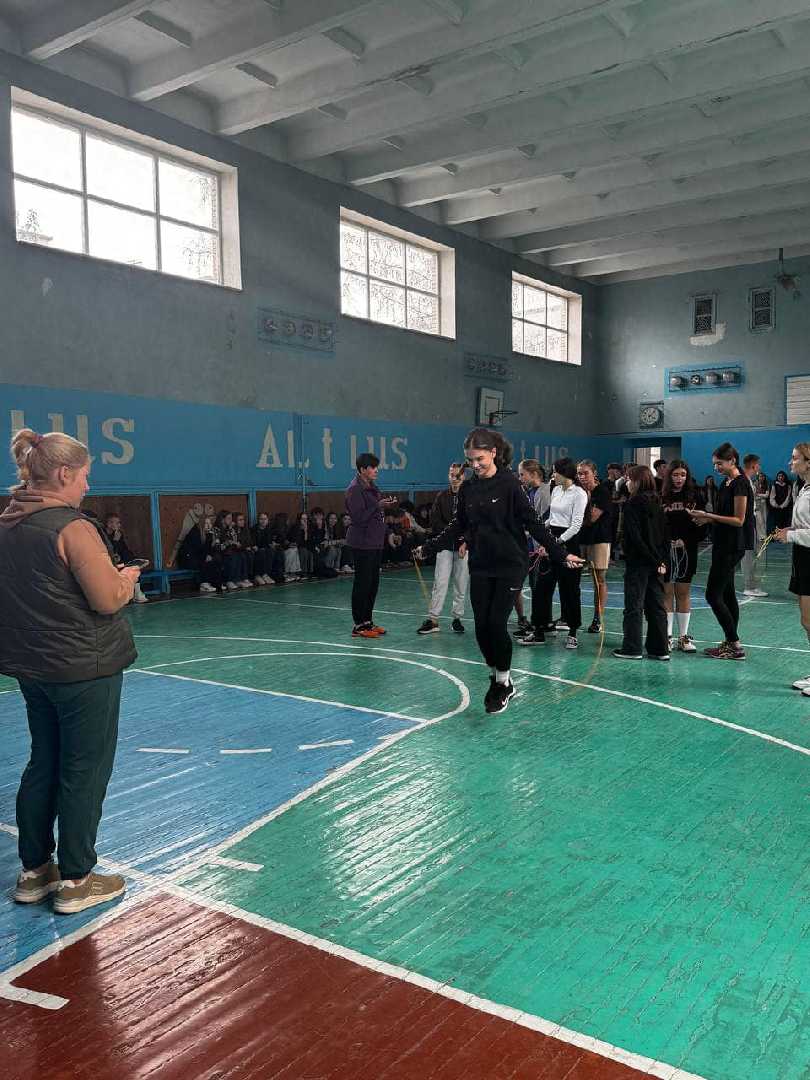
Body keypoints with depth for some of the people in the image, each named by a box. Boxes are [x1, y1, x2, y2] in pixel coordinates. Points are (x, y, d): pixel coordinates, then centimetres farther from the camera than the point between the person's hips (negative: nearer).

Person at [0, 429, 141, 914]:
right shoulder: (72, 527, -20)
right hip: (84, 669, -8)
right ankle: (76, 881, 16)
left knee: (43, 764, 19)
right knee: (84, 771, 5)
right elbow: (109, 600, -20)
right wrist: (128, 575, 0)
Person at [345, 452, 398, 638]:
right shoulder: (354, 489, -13)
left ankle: (368, 621, 23)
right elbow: (358, 517, -20)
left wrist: (387, 505, 6)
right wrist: (378, 506, -21)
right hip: (362, 544, -9)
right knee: (362, 584, -4)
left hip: (375, 542, 9)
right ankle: (359, 625, 3)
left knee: (373, 583, 13)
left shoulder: (372, 487, 16)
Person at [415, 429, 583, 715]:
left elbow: (533, 523, -9)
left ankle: (504, 684, 13)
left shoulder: (509, 483, -11)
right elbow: (459, 526, 14)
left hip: (510, 564, -5)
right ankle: (496, 678, 25)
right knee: (482, 626, 3)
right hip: (480, 566, 5)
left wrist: (561, 554, -13)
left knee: (497, 623, -8)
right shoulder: (467, 488, 3)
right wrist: (427, 548, 15)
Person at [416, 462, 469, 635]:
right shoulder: (441, 497, 7)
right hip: (445, 545, 1)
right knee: (440, 583, -4)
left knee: (461, 585, 5)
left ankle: (457, 618, 16)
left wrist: (466, 543, -13)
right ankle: (433, 620, -3)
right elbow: (435, 522, 3)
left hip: (464, 546, -1)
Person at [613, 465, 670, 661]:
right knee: (656, 606, 10)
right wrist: (661, 560, 6)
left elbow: (635, 537, -18)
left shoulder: (632, 504, -12)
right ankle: (660, 649, 14)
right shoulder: (657, 503, 10)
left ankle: (632, 648, 4)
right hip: (656, 563, 7)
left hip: (637, 562, -7)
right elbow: (666, 535, 9)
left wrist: (655, 560, -13)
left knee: (634, 605, 0)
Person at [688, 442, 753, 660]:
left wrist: (708, 515, -19)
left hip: (732, 547, -10)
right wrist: (708, 519, 3)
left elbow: (738, 520, -18)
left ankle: (735, 645, -4)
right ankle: (730, 643, 18)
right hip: (723, 544, 10)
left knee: (713, 595, -9)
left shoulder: (740, 484, -15)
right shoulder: (726, 483, 13)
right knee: (727, 595, 12)